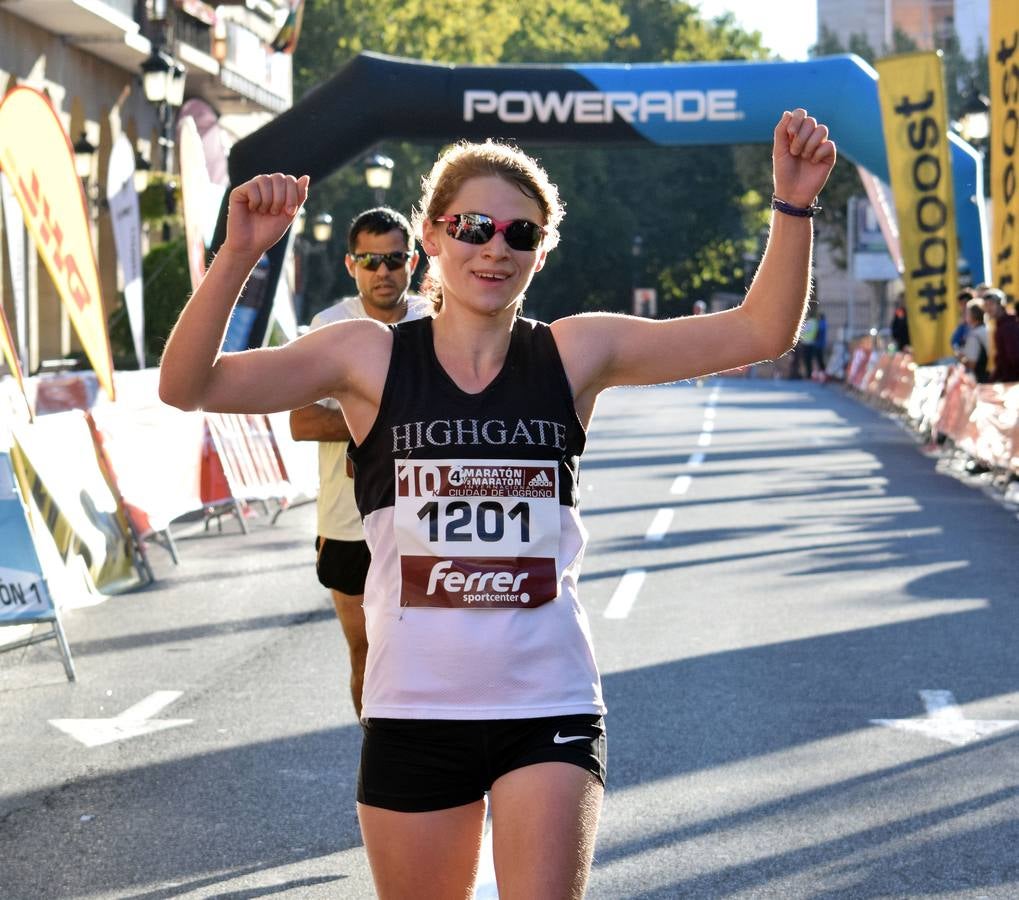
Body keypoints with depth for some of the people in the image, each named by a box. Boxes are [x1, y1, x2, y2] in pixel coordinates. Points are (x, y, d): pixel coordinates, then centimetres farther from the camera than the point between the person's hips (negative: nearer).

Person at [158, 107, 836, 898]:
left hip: (550, 708, 0)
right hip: (415, 712, 1)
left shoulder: (576, 354, -1)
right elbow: (189, 387, -9)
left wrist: (792, 205, -16)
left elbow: (759, 332, -3)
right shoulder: (372, 357, -3)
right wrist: (239, 253, -22)